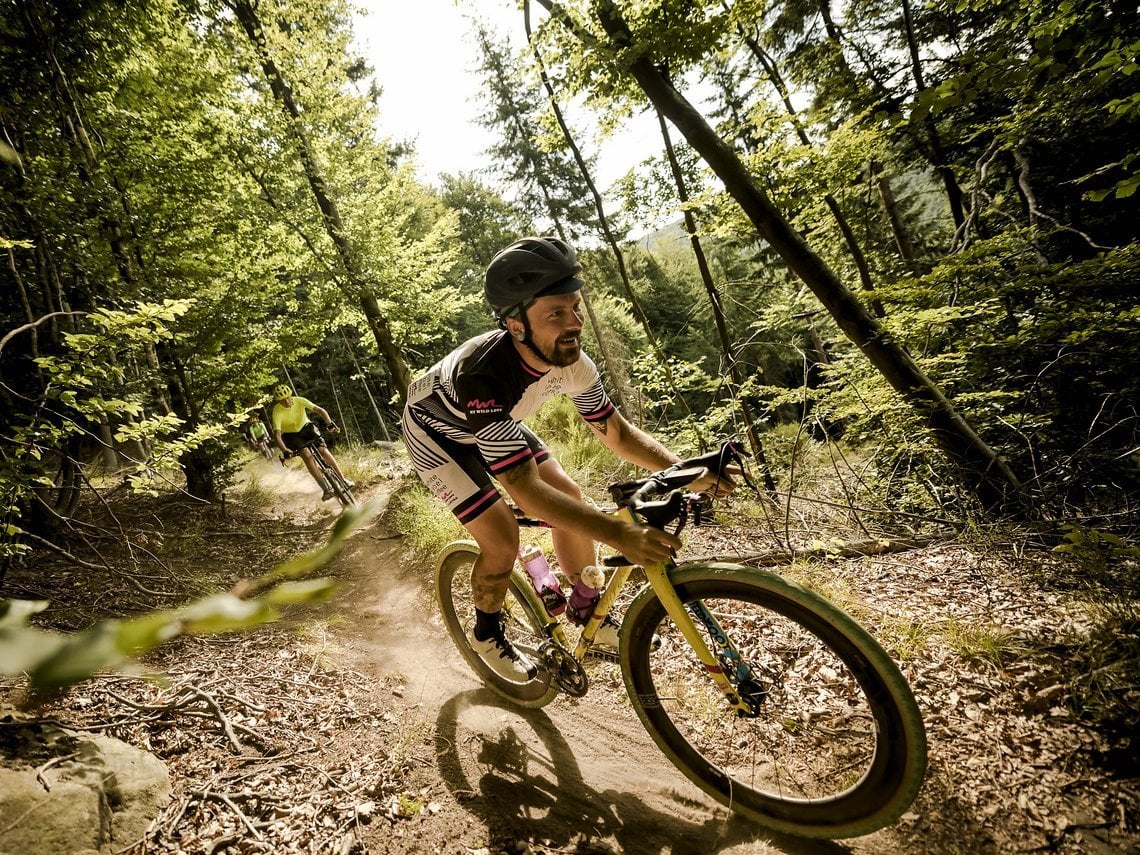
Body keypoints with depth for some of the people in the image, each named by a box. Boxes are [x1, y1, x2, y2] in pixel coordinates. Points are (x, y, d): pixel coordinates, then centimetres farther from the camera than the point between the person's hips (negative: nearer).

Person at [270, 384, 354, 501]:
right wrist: (285, 451, -48)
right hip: (290, 435, -2)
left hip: (306, 427, 2)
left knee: (323, 450, -19)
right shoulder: (277, 412, -26)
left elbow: (319, 410, -27)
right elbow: (277, 435, -33)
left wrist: (329, 424, -44)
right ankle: (325, 488, -26)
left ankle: (343, 480, -12)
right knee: (307, 455, -25)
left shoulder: (299, 400, -22)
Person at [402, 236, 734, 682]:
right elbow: (526, 489, -47)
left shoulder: (570, 361, -24)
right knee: (502, 537, -17)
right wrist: (621, 535, -55)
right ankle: (487, 633, 15)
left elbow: (618, 432, -15)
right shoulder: (484, 377, -44)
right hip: (437, 431, -6)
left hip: (495, 421, 6)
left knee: (569, 498, -3)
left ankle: (588, 613, 18)